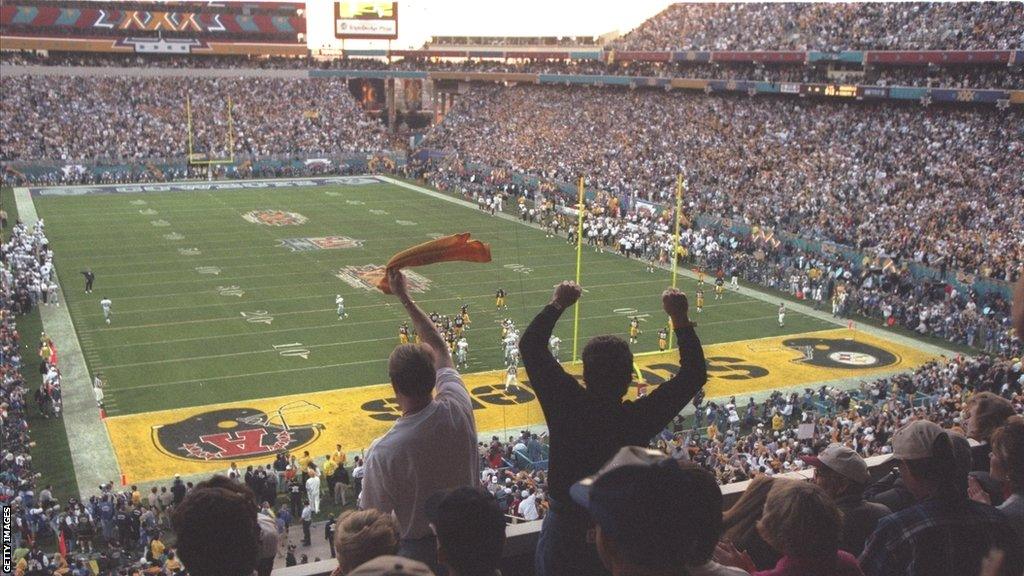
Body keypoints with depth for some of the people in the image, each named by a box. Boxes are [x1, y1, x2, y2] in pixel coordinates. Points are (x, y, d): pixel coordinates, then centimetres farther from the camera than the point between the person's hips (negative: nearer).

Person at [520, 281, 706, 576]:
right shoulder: (639, 418, -25)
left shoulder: (567, 407, -25)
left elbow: (530, 346, -12)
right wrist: (681, 318, -10)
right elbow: (694, 373, -13)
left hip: (565, 528, 0)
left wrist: (557, 304, -4)